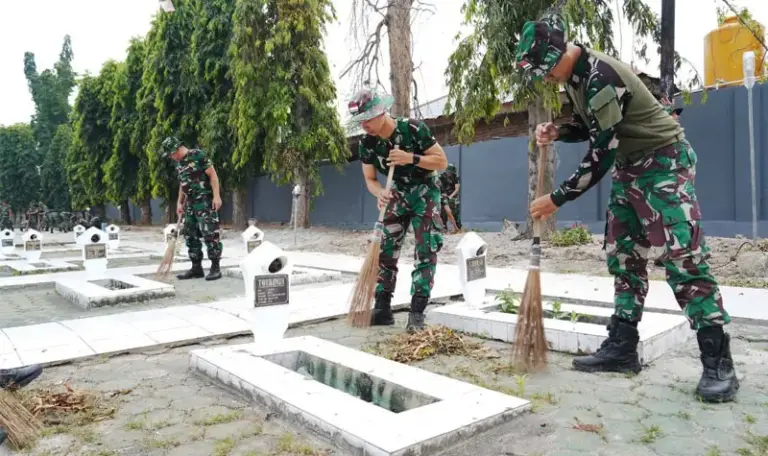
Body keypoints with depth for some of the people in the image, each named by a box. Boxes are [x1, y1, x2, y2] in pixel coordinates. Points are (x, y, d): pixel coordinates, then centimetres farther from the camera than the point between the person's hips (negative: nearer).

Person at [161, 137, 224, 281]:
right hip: (190, 204, 9)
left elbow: (213, 175, -13)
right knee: (191, 236, 9)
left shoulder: (198, 155, -10)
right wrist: (180, 203, 21)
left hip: (205, 201, -9)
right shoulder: (179, 164, 14)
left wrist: (216, 196, -19)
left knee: (210, 234, -9)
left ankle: (215, 268, -2)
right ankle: (196, 268, 16)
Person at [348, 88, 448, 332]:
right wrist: (380, 193, -25)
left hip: (425, 193, -4)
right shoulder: (366, 144, -11)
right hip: (397, 194, 4)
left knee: (425, 252, -10)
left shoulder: (414, 129, -24)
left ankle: (417, 312, -7)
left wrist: (412, 158, -32)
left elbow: (442, 161, -18)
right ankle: (382, 308, 4)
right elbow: (370, 179, -3)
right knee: (384, 248, -2)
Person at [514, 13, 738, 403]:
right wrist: (557, 132, -3)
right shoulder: (576, 77, 4)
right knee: (624, 258, 6)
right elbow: (588, 127, 18)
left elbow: (601, 155, -27)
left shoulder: (600, 77, -27)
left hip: (665, 161, -10)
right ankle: (622, 348, 13)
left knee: (684, 261, -14)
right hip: (629, 167, 10)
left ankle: (718, 362, -4)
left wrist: (556, 199, -20)